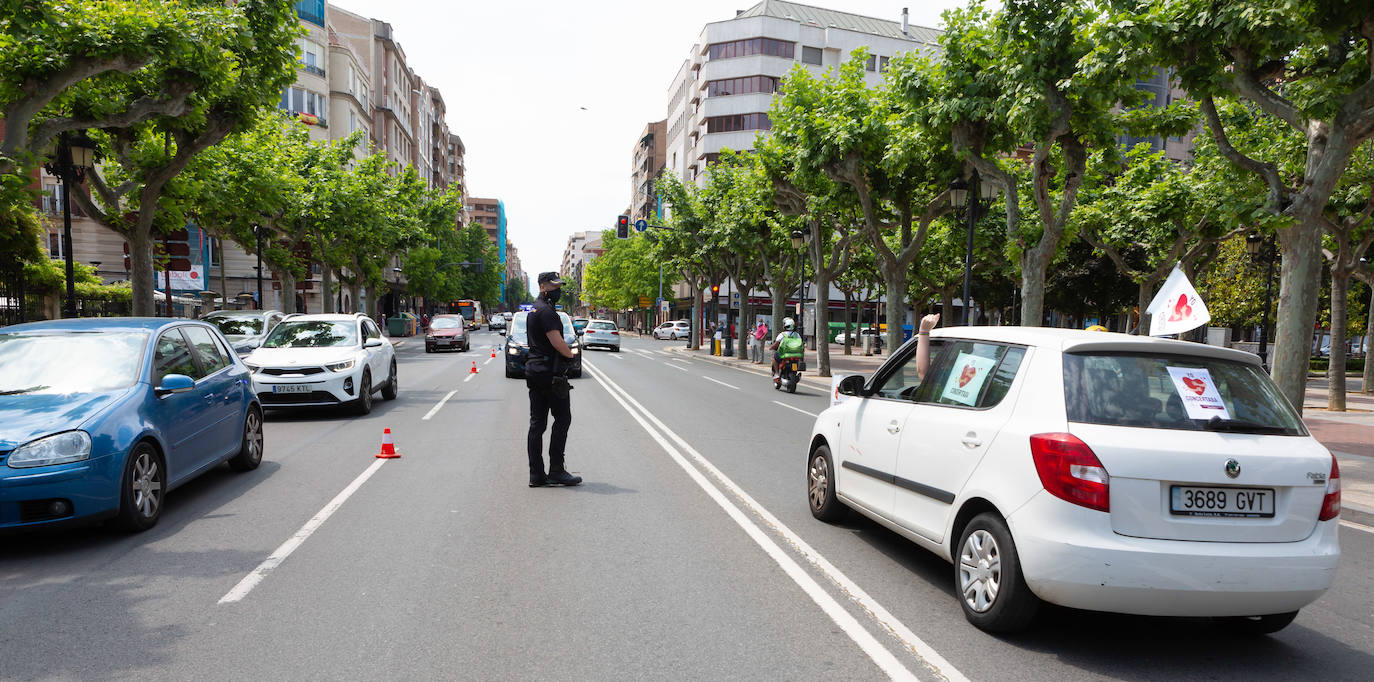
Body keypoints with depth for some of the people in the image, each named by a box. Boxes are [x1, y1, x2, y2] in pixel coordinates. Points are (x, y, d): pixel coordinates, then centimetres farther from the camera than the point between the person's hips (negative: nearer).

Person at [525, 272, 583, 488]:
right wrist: (571, 355, -3)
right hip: (550, 373, -10)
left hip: (534, 372, 10)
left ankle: (536, 474, 9)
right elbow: (557, 342, -21)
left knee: (537, 423, 7)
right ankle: (556, 471, 0)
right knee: (562, 420, -2)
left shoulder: (534, 310, 19)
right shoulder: (546, 311, -14)